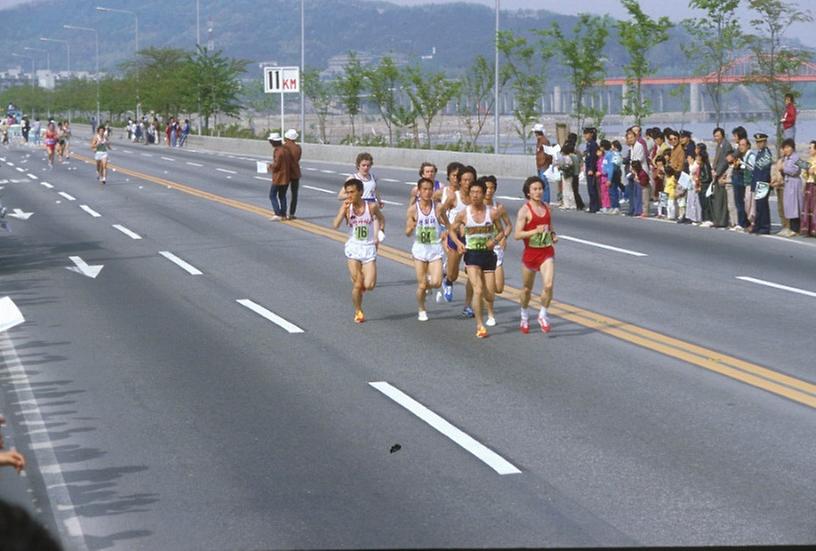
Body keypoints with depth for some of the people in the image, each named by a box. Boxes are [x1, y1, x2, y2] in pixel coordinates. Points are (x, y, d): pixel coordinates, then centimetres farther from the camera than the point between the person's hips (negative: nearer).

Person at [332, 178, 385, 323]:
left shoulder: (372, 206, -5)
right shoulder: (347, 207, -6)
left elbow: (381, 219, 17)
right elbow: (335, 225, -19)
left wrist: (379, 236, 9)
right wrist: (344, 209, -27)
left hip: (369, 248, 0)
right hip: (353, 248, 0)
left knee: (369, 285, -9)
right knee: (357, 284, -3)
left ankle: (364, 279, 27)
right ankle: (358, 312, 17)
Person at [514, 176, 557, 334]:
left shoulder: (546, 207, 6)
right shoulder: (525, 210, -9)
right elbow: (517, 235, -15)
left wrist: (553, 235, 2)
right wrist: (536, 231, -25)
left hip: (547, 252, 3)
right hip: (530, 252, -3)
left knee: (548, 285, -17)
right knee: (527, 288, 13)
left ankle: (543, 315, 5)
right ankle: (524, 317, 36)